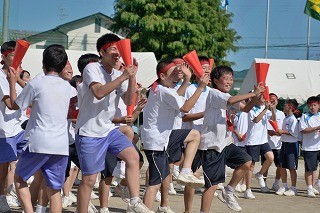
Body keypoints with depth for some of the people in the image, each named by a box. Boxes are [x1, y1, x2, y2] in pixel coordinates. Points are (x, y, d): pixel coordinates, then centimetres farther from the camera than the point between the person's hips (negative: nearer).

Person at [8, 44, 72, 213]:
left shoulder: (36, 84, -6)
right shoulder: (67, 87, 10)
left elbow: (15, 105, 8)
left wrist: (12, 82, 20)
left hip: (39, 143, -4)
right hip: (61, 145, 4)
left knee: (19, 177, 17)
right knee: (54, 190, 9)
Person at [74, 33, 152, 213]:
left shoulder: (119, 75, 9)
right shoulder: (92, 69, -11)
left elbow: (128, 101, 0)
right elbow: (99, 92, -27)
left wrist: (132, 77, -11)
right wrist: (123, 76, -27)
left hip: (109, 129, 6)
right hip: (89, 132, -6)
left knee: (133, 156, -12)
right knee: (89, 179, -2)